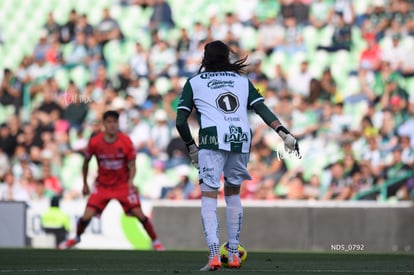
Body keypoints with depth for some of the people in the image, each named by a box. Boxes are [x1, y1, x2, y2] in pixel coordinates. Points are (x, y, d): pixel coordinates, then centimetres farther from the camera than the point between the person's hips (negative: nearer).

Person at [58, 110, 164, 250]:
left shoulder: (126, 141, -13)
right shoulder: (95, 142, -12)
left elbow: (132, 165, -9)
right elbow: (86, 162, 5)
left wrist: (130, 181, -28)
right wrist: (85, 184, 10)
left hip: (123, 185, 0)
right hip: (102, 185, 0)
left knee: (139, 214, -10)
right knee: (87, 216, -9)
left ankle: (155, 242, 9)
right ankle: (76, 238, 21)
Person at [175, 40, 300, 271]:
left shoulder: (194, 83, 17)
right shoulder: (242, 81, 22)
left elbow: (181, 121, 10)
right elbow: (262, 109, 8)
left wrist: (191, 146, 23)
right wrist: (284, 133, 2)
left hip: (212, 138, -3)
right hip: (242, 139, 3)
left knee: (209, 197, -3)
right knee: (233, 193, 20)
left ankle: (214, 256, -19)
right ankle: (234, 255, 20)